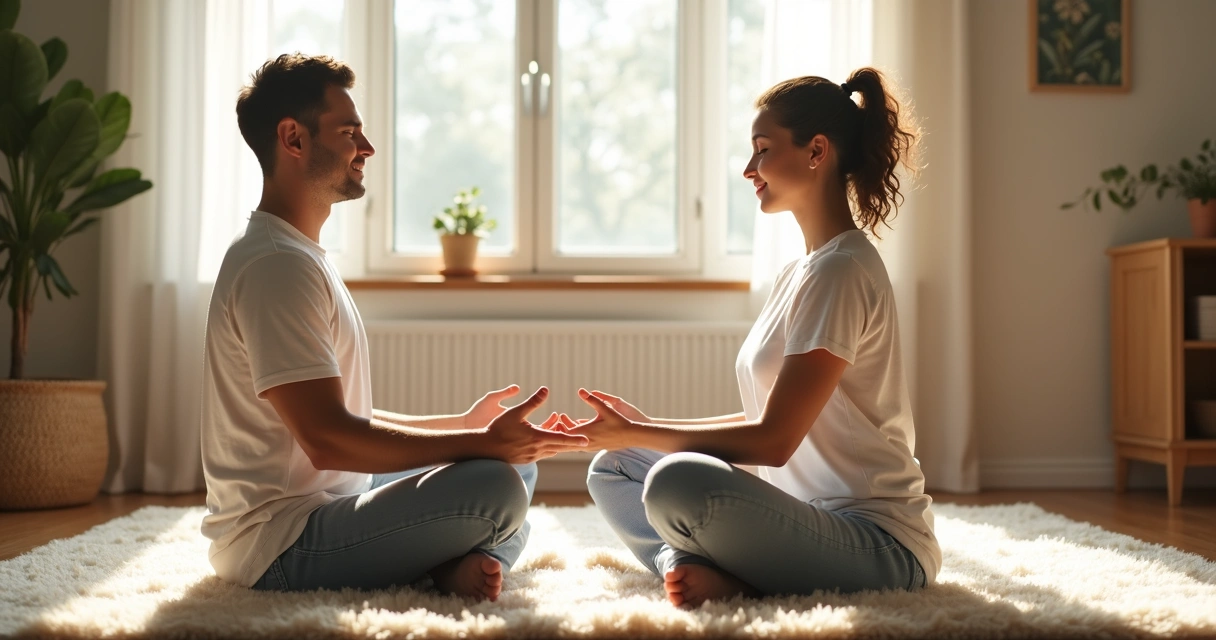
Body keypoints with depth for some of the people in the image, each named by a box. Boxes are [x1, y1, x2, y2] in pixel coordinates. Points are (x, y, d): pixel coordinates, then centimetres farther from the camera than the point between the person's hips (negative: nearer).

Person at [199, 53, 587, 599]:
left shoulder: (302, 260, 17)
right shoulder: (275, 265, -17)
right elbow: (328, 439, -25)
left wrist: (464, 425, 15)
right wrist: (482, 443, -20)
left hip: (328, 506, 11)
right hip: (280, 545, -11)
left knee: (517, 465, 15)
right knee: (495, 485, -30)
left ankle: (456, 564, -10)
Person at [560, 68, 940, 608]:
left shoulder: (839, 273, -16)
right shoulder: (801, 272, 15)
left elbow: (773, 440, -18)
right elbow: (763, 421, 15)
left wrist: (635, 434, -11)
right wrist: (644, 425, 7)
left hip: (879, 545, -10)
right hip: (812, 516, 10)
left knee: (677, 481, -35)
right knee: (611, 469, 10)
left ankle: (729, 580, -7)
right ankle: (704, 570, -13)